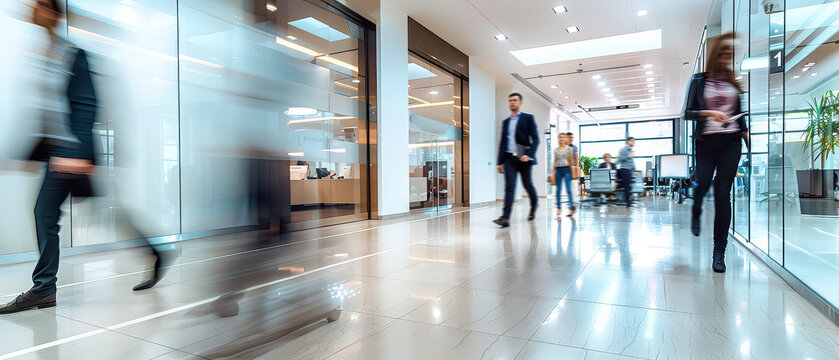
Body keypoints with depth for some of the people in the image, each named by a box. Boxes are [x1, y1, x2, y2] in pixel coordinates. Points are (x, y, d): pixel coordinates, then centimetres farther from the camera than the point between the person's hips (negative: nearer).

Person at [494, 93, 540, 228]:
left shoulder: (528, 118, 4)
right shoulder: (506, 122, 17)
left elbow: (535, 139, -3)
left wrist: (528, 155, -18)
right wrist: (500, 162, 11)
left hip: (524, 158, -2)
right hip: (509, 158, 3)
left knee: (528, 185, 9)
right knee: (509, 186, -10)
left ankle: (534, 206, 38)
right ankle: (505, 217, -18)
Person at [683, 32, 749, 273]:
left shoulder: (735, 81, 10)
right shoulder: (700, 80, 2)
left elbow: (740, 115, 17)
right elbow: (688, 113, -2)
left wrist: (746, 135, 8)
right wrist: (709, 112, -18)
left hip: (731, 143, 1)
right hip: (706, 142, -1)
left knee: (723, 193, -4)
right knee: (703, 185, 8)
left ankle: (720, 249, 0)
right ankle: (696, 214, 45)